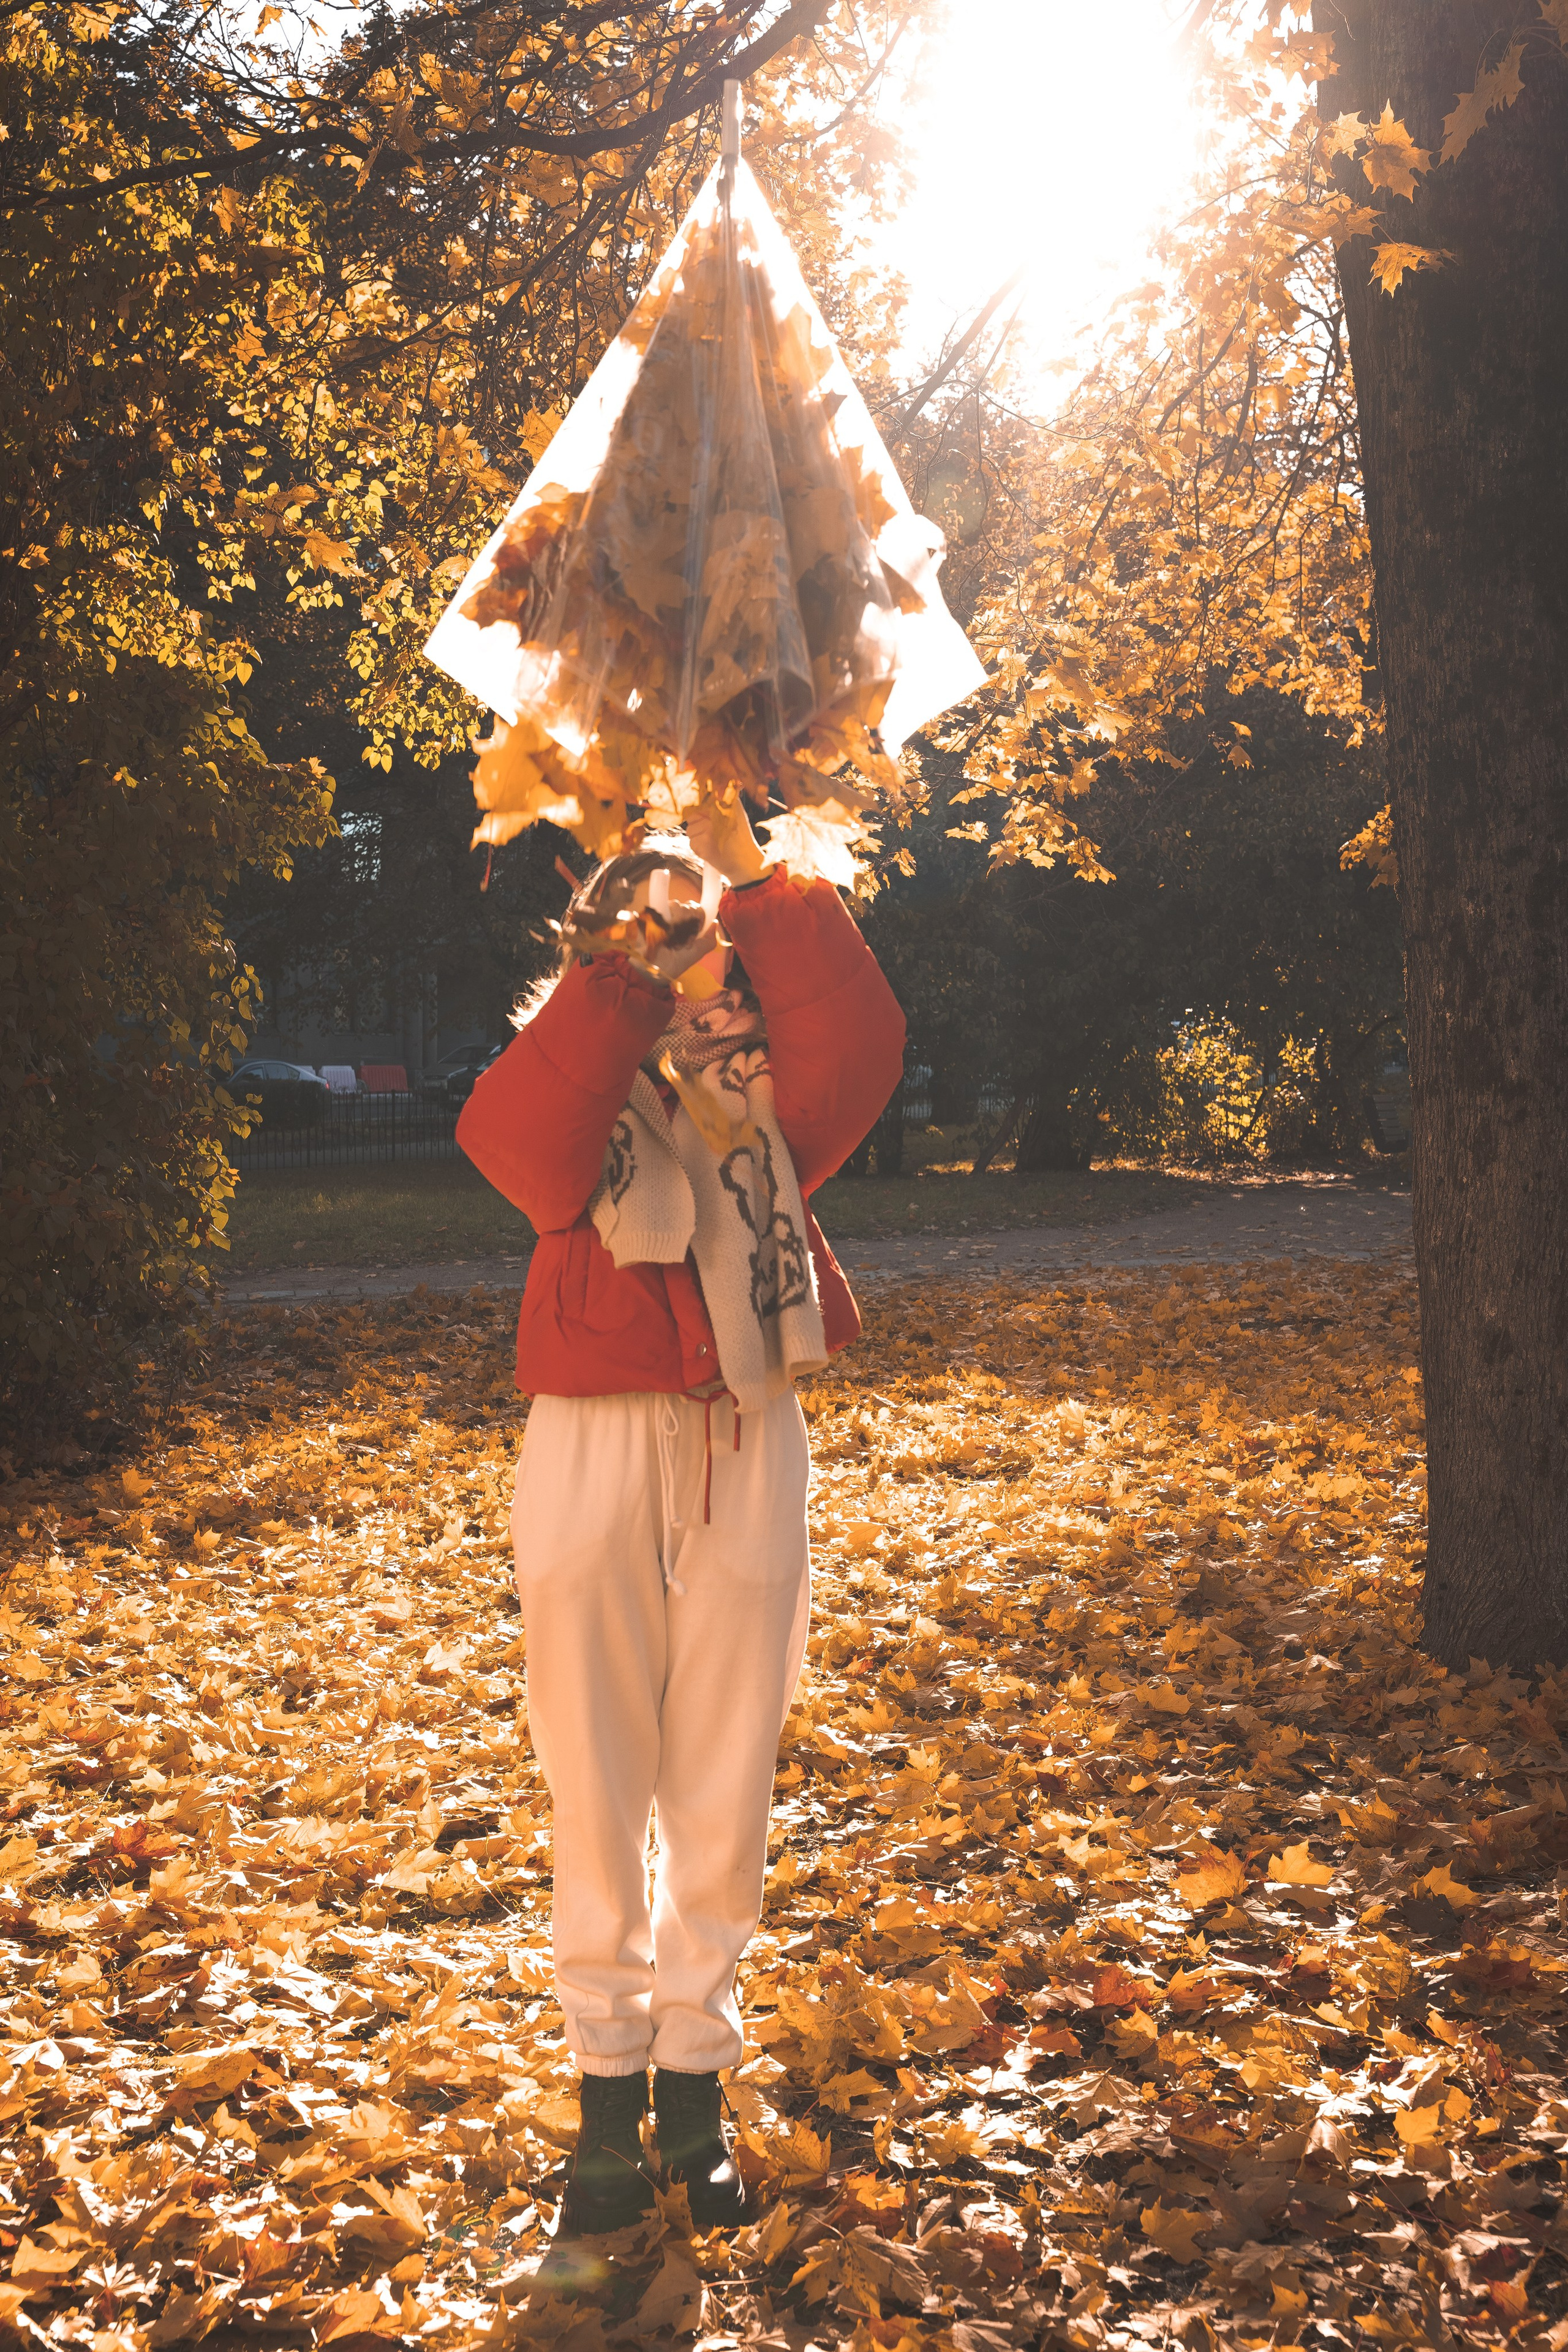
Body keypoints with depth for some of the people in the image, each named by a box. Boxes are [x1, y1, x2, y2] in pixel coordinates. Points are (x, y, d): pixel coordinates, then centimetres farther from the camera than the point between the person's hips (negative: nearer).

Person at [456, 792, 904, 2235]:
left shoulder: (768, 1088, 11)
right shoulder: (569, 1072, 6)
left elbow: (862, 1046, -11)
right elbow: (523, 1146, -18)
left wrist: (753, 876, -12)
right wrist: (627, 956, -18)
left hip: (747, 1448, 2)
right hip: (594, 1450, -1)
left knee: (725, 1787, 7)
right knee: (599, 1786, 5)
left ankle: (696, 2073, 20)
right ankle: (608, 2074, 17)